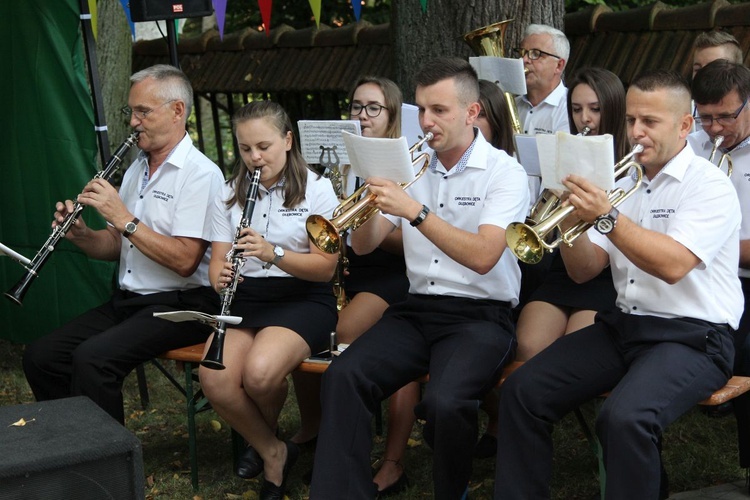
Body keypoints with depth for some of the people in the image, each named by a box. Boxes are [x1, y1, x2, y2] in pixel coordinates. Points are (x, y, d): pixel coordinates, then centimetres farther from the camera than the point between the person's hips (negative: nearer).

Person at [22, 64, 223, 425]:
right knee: (40, 356, -7)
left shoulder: (200, 174, -12)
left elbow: (184, 261, -21)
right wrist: (80, 234, -3)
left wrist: (124, 218, -20)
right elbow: (115, 247, 17)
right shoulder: (137, 168, 16)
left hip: (179, 305, -8)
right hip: (126, 300, 8)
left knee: (92, 358, -29)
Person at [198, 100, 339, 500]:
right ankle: (272, 452, 2)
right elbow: (218, 259, 7)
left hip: (303, 299, -4)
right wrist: (220, 277, -19)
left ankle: (264, 432, 6)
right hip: (245, 299, 4)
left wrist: (273, 253, -27)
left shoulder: (316, 190, -3)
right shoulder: (230, 194, 9)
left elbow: (325, 267, -9)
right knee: (214, 380, -26)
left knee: (259, 373, -32)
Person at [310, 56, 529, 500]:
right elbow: (364, 246, 9)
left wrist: (416, 211, -27)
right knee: (343, 377, -22)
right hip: (417, 309, 5)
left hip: (480, 316, -4)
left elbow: (483, 257, -21)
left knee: (445, 402, -31)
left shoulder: (504, 172, -5)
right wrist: (371, 205, -12)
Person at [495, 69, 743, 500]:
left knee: (625, 418, -33)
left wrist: (606, 217, -27)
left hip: (693, 336, -6)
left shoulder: (710, 186, -7)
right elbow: (584, 271, 9)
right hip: (624, 325, 7)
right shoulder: (623, 185, 13)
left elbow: (672, 265, -23)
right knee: (522, 392, -9)